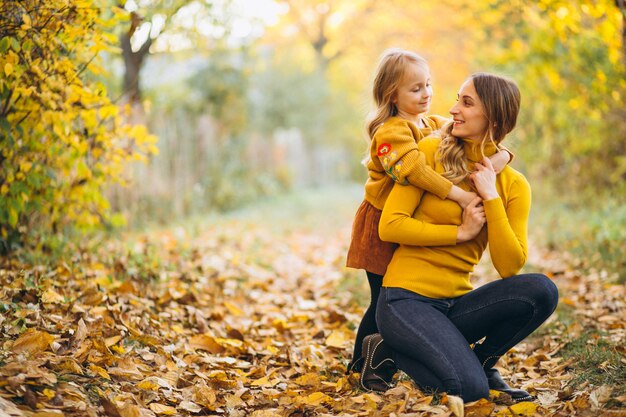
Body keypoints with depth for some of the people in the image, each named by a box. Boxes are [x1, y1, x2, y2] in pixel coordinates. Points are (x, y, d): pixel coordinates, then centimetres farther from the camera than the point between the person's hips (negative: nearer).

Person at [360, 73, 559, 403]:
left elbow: (510, 267, -7)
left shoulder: (513, 185, 4)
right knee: (469, 389, -25)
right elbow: (389, 226, -10)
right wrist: (460, 232, -12)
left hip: (457, 302, 4)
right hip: (407, 298, -4)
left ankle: (481, 360, 2)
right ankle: (387, 351, 3)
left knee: (541, 290, -23)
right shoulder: (431, 152, -3)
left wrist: (491, 197, -11)